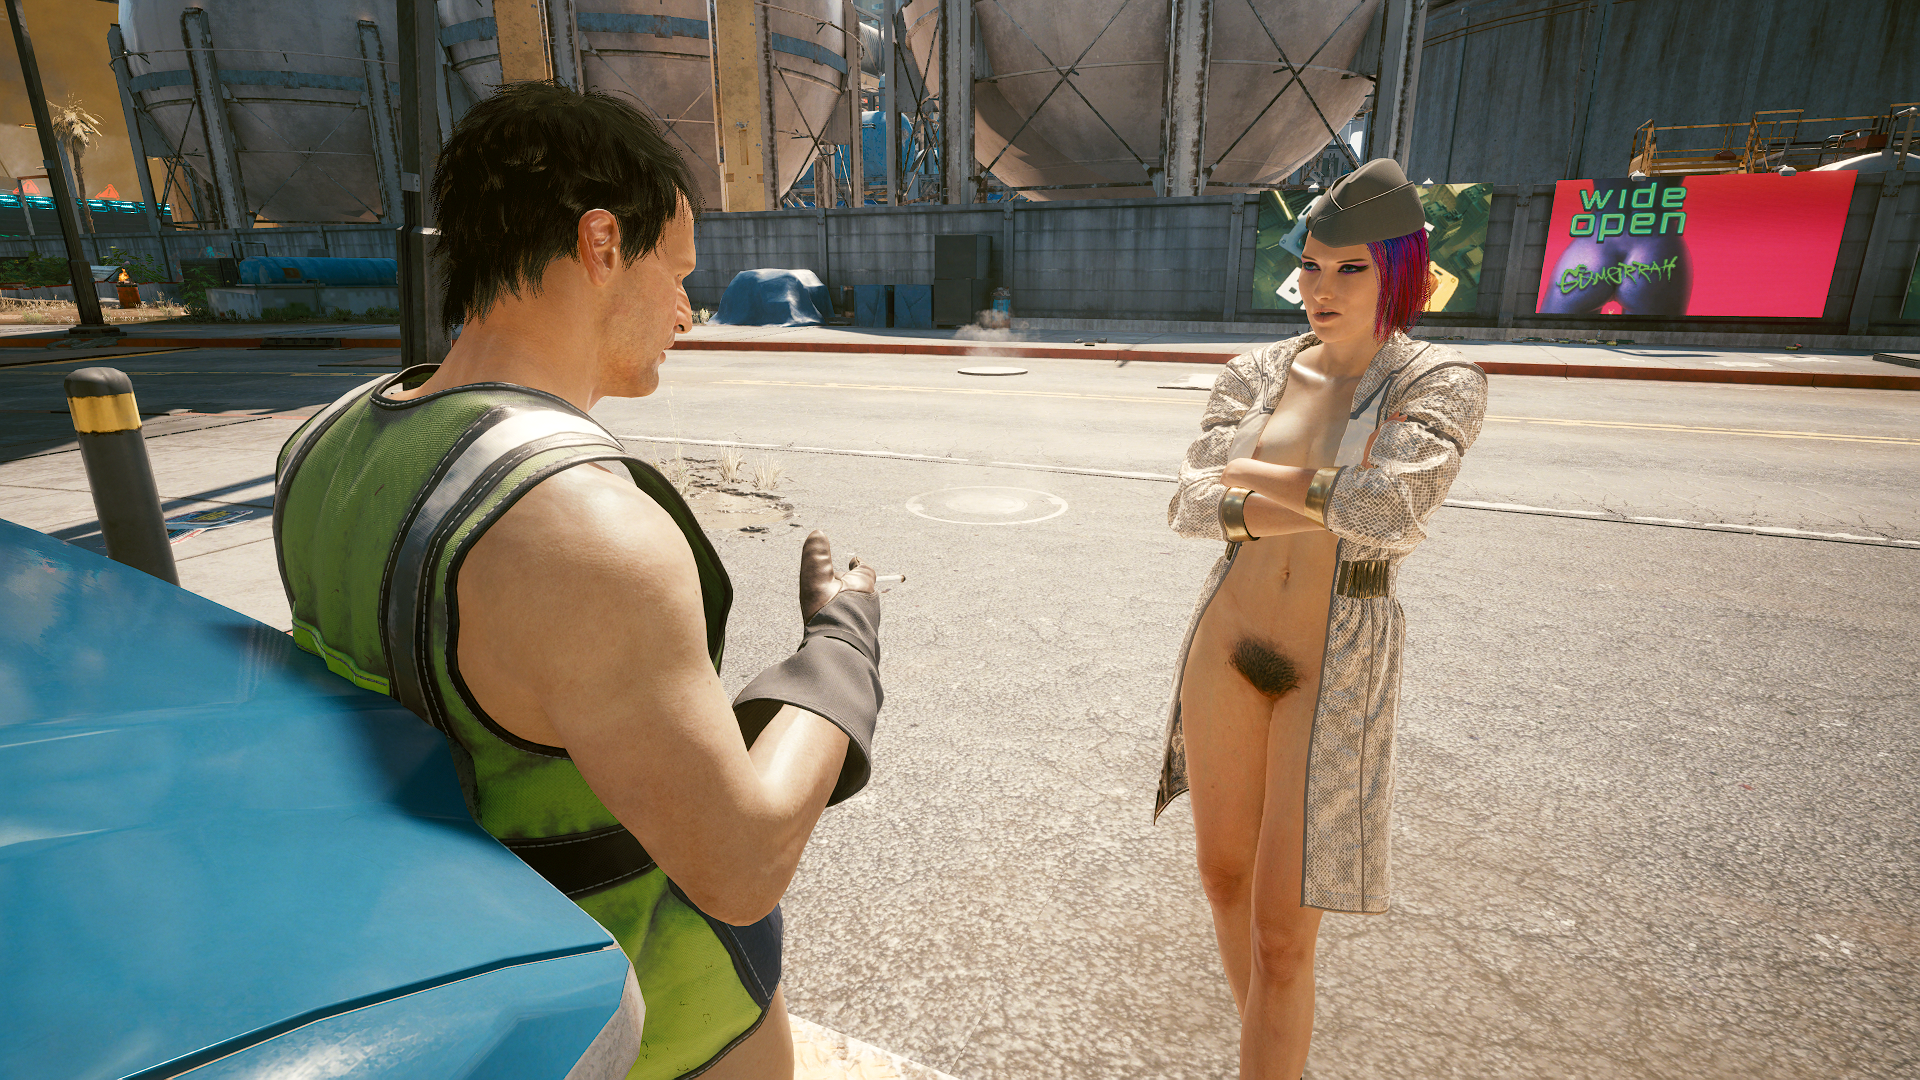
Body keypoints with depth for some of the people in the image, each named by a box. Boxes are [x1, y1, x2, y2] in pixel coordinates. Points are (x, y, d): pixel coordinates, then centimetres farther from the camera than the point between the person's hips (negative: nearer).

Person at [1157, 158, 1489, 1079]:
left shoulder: (1440, 383, -8)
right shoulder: (1252, 375, 1)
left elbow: (1393, 510, -26)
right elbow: (1190, 506, -10)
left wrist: (1255, 475, -14)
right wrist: (1328, 506, -21)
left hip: (1336, 671, -4)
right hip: (1227, 646, 4)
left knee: (1284, 930, -1)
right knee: (1224, 874, 18)